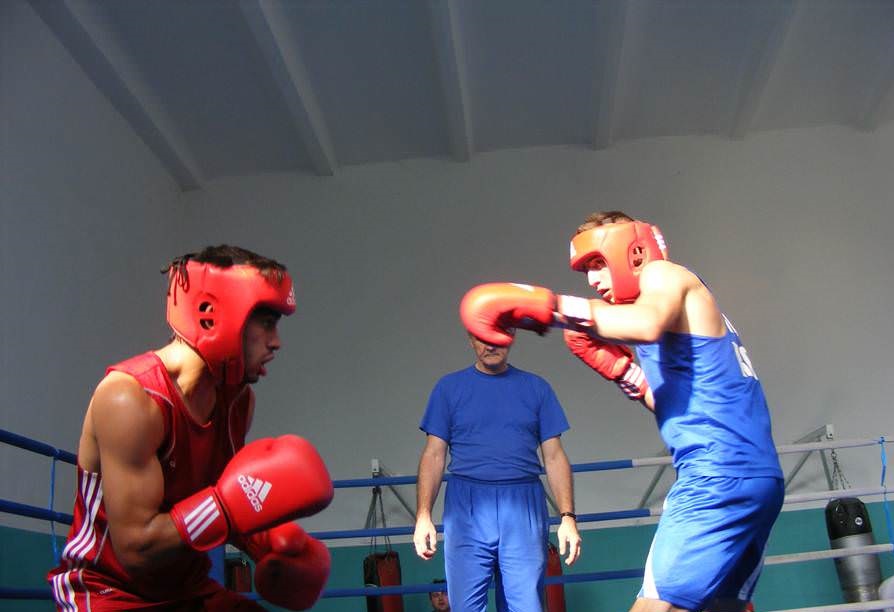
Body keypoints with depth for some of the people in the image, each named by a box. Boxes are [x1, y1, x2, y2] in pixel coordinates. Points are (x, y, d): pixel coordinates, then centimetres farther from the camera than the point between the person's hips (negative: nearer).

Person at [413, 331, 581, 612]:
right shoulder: (449, 387, 10)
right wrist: (423, 516, -6)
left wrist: (568, 516, -2)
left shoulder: (536, 388, 12)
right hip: (467, 508, 0)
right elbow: (434, 455, 6)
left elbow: (554, 457, 9)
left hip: (525, 508, 1)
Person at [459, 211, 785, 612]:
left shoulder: (664, 274, -1)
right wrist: (619, 367, 13)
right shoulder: (671, 298, 25)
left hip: (719, 476, -10)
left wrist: (545, 306, -29)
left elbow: (648, 323, -27)